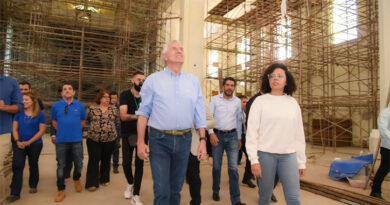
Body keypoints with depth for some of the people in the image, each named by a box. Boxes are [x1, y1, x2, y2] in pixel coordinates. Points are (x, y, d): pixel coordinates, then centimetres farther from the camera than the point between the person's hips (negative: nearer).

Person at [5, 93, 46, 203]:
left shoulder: (40, 114, -7)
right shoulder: (19, 113, 2)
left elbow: (41, 131, -10)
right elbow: (15, 129, 5)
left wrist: (28, 142, -14)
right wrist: (17, 141, -10)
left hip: (35, 145, -2)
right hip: (19, 144, 2)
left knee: (33, 165, 13)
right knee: (17, 165, -6)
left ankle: (33, 186, 33)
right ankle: (15, 193, 0)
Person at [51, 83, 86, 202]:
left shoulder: (80, 106, 1)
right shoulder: (55, 106, 1)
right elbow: (54, 122, 13)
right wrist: (62, 131, 11)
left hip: (77, 140, 0)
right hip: (61, 141, 0)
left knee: (79, 164, 9)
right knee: (61, 166, 8)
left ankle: (76, 179, 41)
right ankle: (61, 191, 23)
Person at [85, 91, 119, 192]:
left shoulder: (114, 109, 5)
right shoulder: (92, 108, 1)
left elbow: (117, 122, 10)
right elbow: (88, 120, 11)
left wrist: (110, 128, 9)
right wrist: (95, 127, 11)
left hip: (110, 139, 2)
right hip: (93, 139, -1)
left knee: (106, 160, 12)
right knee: (93, 160, 0)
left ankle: (104, 179, 26)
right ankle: (92, 183, 8)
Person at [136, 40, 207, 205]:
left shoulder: (194, 81, 8)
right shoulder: (153, 80, 1)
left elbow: (200, 114, 6)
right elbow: (143, 112, 0)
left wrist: (202, 140, 1)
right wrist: (140, 142, -4)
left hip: (184, 140, 3)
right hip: (159, 139, -2)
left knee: (176, 188, 16)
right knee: (162, 190, 0)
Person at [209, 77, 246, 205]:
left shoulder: (237, 101, 7)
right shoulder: (215, 99, 0)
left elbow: (239, 120, 13)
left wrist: (239, 138, 14)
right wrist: (211, 133, -12)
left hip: (232, 136, 1)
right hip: (217, 135, -1)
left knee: (233, 168, -3)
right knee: (216, 166, 9)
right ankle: (216, 191, 31)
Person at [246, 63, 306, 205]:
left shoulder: (293, 103, 8)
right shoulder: (260, 101, -1)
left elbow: (299, 134, 11)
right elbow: (252, 132, -5)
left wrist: (302, 161, 10)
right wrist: (254, 159, -11)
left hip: (289, 156, 3)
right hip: (265, 154, -2)